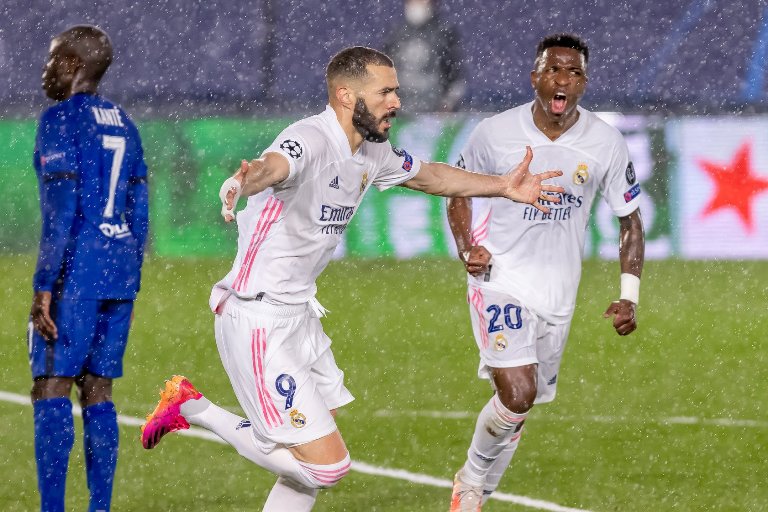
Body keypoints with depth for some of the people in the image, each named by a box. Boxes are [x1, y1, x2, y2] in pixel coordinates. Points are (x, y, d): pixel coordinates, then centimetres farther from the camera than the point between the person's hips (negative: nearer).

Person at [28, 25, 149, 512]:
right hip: (121, 270, 8)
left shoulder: (60, 120, -10)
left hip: (76, 270, -8)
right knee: (97, 391, 10)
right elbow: (138, 215, 15)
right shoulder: (123, 125, 14)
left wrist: (44, 287, -17)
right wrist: (127, 288, 20)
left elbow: (62, 209, -17)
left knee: (51, 389, -5)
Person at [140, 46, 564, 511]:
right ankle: (194, 409, 1)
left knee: (318, 461, 18)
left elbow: (428, 176, 29)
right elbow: (274, 165, -46)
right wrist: (249, 178, -68)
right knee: (327, 465, -12)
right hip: (258, 320, -10)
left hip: (299, 316, 10)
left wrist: (503, 187, 29)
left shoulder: (372, 153, 8)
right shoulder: (311, 141, -22)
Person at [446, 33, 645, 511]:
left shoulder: (606, 144, -8)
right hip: (500, 279, -3)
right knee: (517, 394, -20)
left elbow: (630, 220, 4)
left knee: (517, 408, 12)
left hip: (558, 293, 3)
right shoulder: (494, 133, -11)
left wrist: (629, 298, -4)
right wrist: (467, 249, -12)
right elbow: (459, 194, 6)